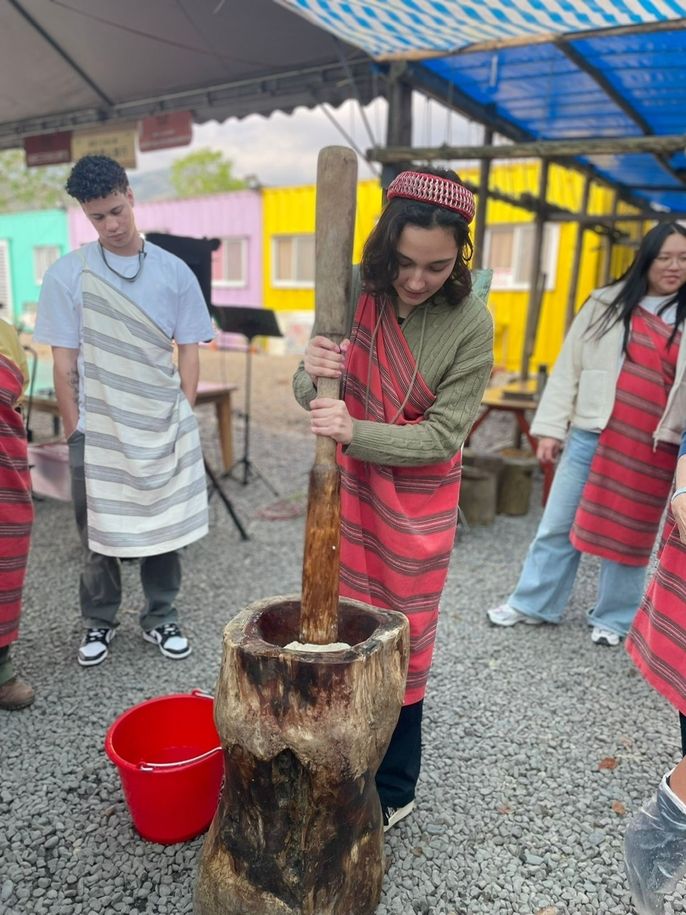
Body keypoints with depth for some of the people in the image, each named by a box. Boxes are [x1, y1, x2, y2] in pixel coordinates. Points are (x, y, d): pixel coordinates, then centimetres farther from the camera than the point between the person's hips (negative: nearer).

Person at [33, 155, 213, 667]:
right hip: (98, 430, -1)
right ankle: (99, 622, 31)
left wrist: (183, 416, 0)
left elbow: (189, 351, 4)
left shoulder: (174, 272, 1)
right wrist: (74, 430, -3)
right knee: (99, 533, 10)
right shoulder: (68, 274, -3)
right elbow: (64, 362, -2)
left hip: (163, 426, 1)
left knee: (165, 528, 10)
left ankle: (161, 618, 29)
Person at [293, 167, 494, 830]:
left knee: (399, 640, 10)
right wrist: (313, 373, -31)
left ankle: (393, 791, 34)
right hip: (348, 484, 3)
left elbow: (442, 434, -20)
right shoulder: (355, 289, -11)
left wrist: (353, 431, -34)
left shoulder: (470, 322, -19)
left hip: (417, 500, -3)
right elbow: (308, 395, -7)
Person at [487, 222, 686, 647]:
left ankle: (613, 618, 28)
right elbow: (569, 368, 3)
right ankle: (532, 604, 24)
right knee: (559, 524, 8)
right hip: (591, 435, 0)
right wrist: (551, 427, -2)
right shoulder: (607, 304, 4)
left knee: (630, 534, 10)